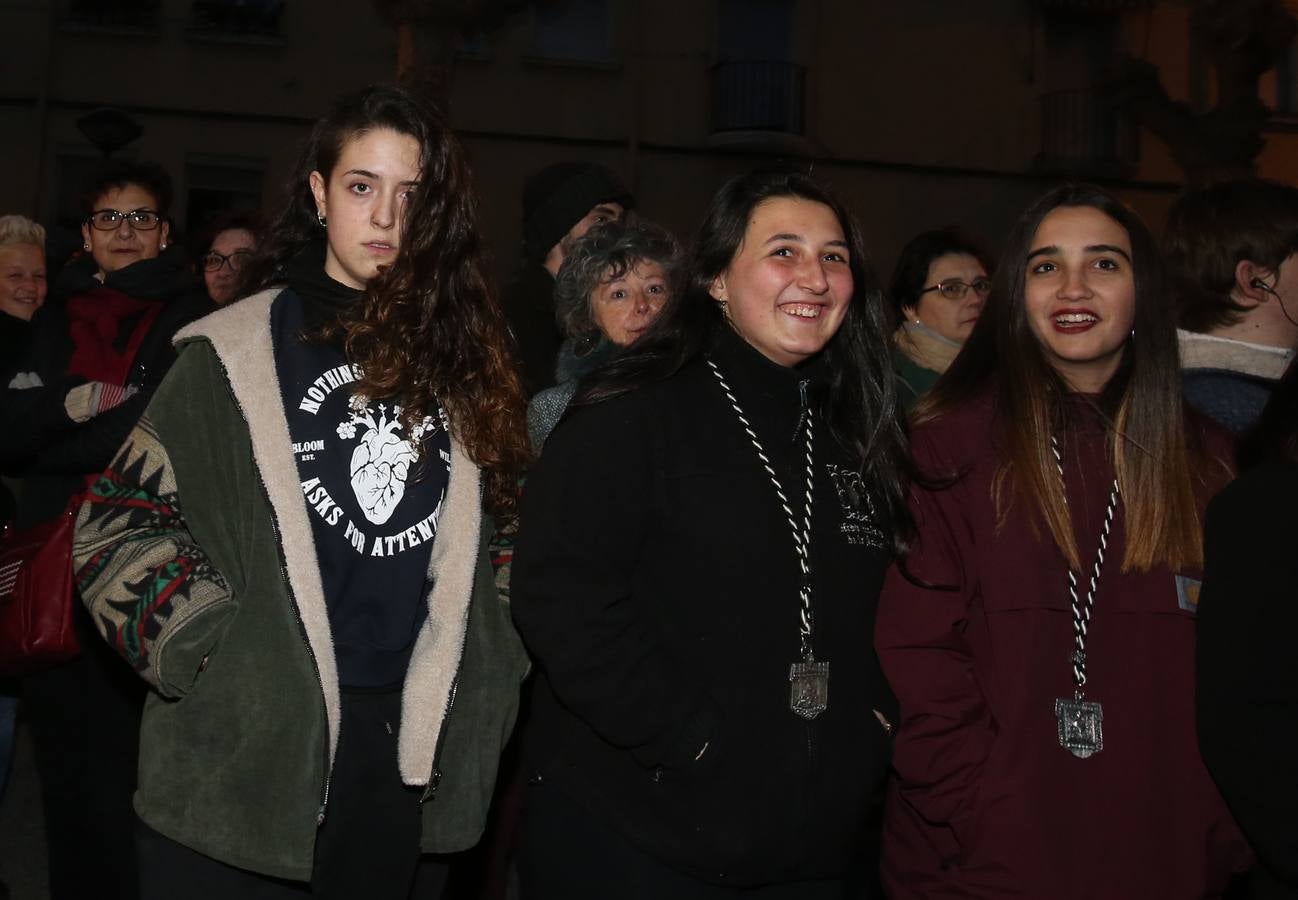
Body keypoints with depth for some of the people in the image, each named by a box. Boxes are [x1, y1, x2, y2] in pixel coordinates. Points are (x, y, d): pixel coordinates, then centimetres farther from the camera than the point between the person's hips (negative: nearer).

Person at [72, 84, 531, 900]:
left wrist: (483, 673, 5)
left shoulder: (459, 351, 6)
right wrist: (204, 647, -11)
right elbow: (122, 520, -1)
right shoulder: (239, 349, -2)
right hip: (244, 739, -3)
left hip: (401, 748, 3)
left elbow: (493, 533, 15)